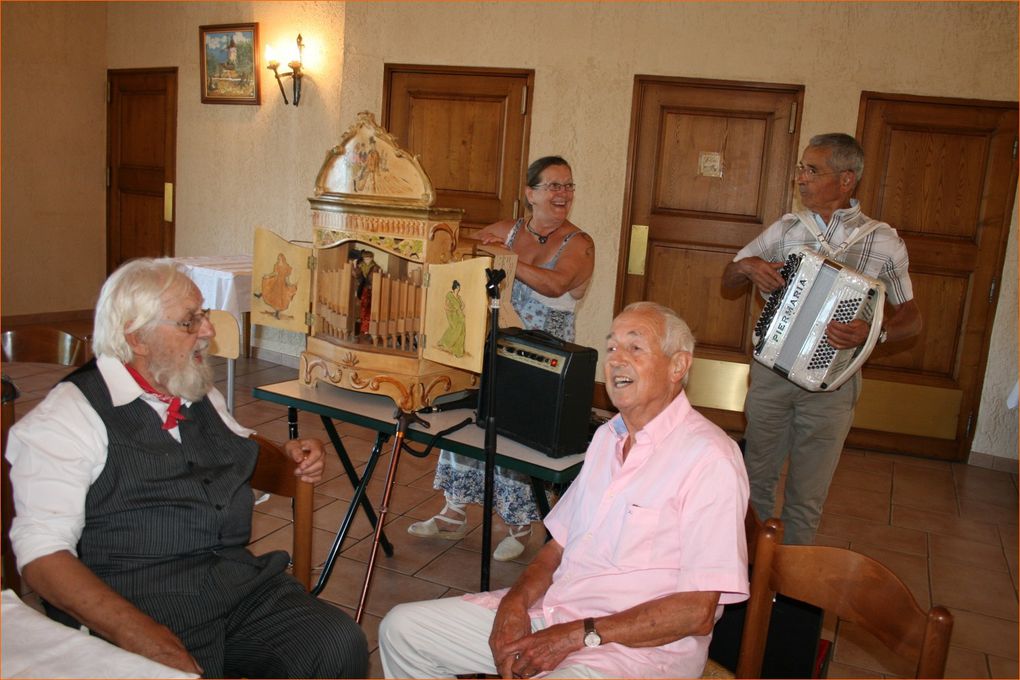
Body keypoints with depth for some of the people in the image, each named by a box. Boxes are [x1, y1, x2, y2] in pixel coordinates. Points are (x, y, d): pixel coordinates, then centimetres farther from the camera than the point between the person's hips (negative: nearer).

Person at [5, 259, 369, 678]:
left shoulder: (201, 395, 17)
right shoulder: (68, 417, -4)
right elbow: (42, 553, -13)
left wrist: (289, 458, 11)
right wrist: (138, 634, -27)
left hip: (246, 586, 5)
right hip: (144, 610, -5)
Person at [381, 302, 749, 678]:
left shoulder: (710, 458, -14)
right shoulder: (607, 436, 13)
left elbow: (697, 611, -17)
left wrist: (579, 636, -18)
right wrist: (516, 600, -5)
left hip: (636, 647, -8)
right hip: (549, 611, 8)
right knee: (401, 628, 2)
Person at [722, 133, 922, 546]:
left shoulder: (882, 241, -4)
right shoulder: (786, 229, 4)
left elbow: (911, 318, -1)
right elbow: (728, 278, 13)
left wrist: (873, 332, -22)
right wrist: (749, 265, -10)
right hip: (770, 372, 3)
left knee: (807, 497, 8)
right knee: (757, 478, 15)